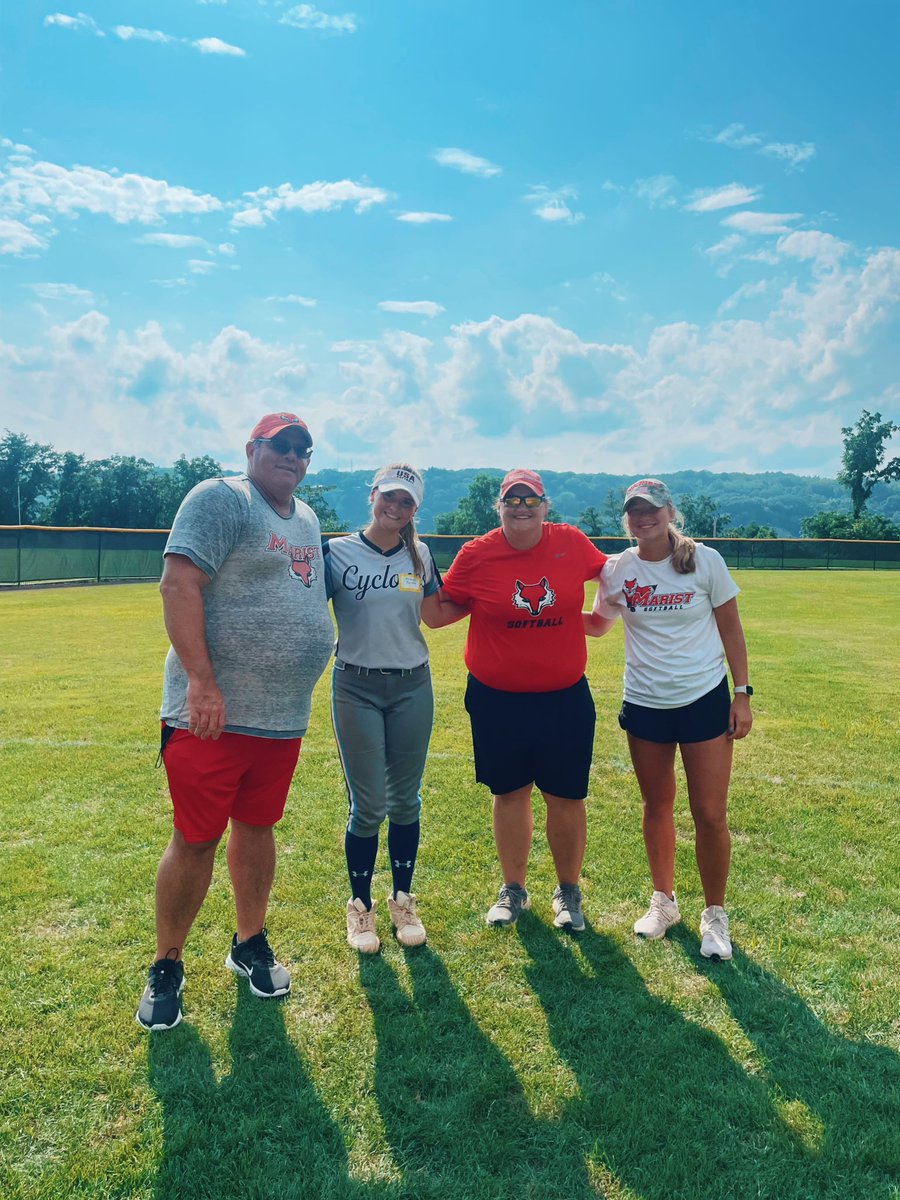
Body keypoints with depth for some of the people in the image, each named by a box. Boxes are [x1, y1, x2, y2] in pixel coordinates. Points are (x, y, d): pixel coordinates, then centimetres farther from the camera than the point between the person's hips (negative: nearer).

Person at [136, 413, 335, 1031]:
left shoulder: (308, 519, 16)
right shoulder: (220, 499, -8)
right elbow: (178, 584, -18)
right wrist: (202, 682, -24)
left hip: (284, 717, 7)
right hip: (213, 713, -6)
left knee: (257, 828, 18)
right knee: (196, 839, 3)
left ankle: (251, 944, 35)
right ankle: (167, 967, 22)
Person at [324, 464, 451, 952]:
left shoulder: (419, 555, 6)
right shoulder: (337, 551, -3)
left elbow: (432, 615, 5)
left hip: (412, 687, 3)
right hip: (356, 688, -2)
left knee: (405, 802, 11)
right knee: (368, 806, 2)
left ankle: (403, 901, 28)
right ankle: (360, 906, 23)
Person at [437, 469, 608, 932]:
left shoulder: (572, 543, -3)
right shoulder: (476, 555, -7)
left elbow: (608, 570, 18)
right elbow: (444, 607, 5)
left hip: (565, 698, 1)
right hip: (497, 699, 0)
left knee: (566, 797, 9)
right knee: (509, 793, 13)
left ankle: (568, 890, 31)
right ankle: (513, 889, 33)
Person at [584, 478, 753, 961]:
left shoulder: (705, 560, -8)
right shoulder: (616, 569, -3)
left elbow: (731, 628, 0)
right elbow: (597, 624, 10)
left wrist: (742, 693, -3)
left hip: (705, 700, -2)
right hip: (644, 704, 2)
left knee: (710, 815, 1)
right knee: (657, 807, 15)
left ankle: (714, 913, 23)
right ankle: (663, 900, 35)